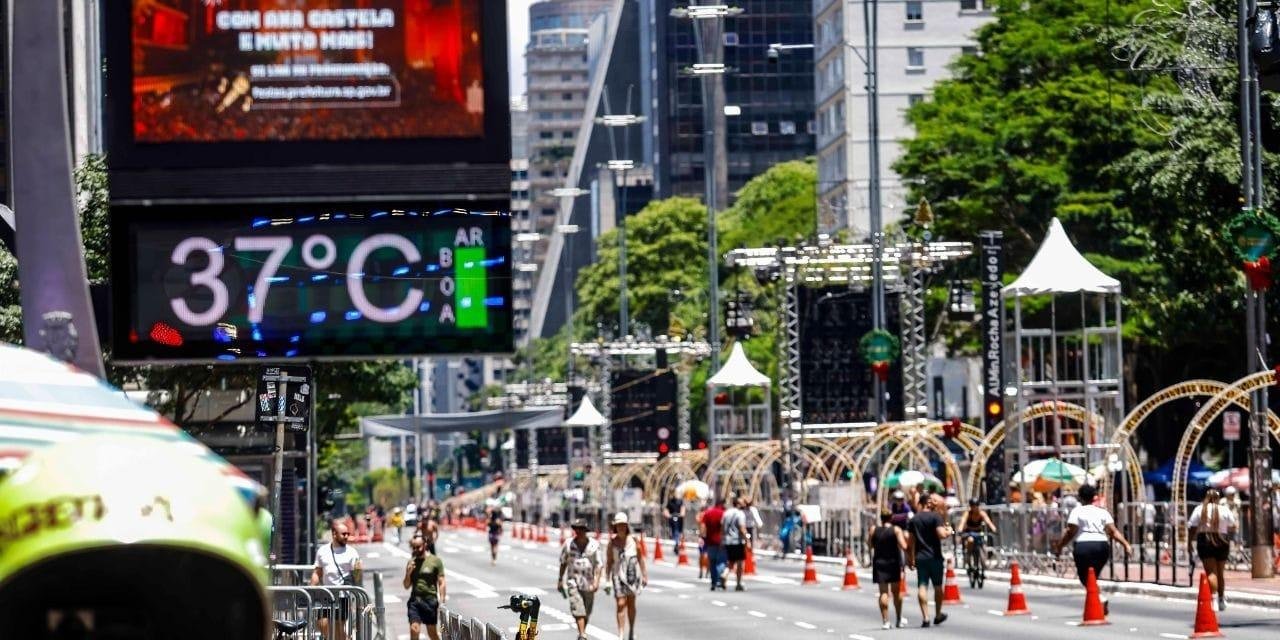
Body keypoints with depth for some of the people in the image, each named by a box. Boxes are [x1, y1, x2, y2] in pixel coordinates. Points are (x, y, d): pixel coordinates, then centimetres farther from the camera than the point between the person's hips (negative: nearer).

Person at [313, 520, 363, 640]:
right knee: (323, 624, -3)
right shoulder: (322, 551, 8)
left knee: (339, 626, -1)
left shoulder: (351, 552, -2)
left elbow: (357, 578, -3)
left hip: (343, 595, -3)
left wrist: (359, 571, -24)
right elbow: (317, 573, 12)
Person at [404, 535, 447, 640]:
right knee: (414, 630, -11)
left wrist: (442, 601, -11)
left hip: (430, 600, -3)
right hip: (415, 600, 3)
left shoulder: (435, 561, -1)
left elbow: (441, 583, -3)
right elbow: (407, 586, 14)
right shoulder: (411, 562, 10)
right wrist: (408, 573, -4)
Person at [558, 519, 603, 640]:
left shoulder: (594, 545, -4)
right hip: (573, 582, -1)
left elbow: (598, 564, -7)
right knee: (578, 609, -15)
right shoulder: (568, 544, -1)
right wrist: (560, 580, 10)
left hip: (588, 583, 1)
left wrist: (596, 581, -18)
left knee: (587, 612, 10)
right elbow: (563, 562, 9)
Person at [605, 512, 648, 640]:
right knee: (621, 604, -9)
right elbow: (609, 562, 2)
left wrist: (644, 575, 5)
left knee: (631, 604, 12)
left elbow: (640, 558, 6)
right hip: (618, 575, -1)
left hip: (632, 574, 1)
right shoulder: (612, 542, -1)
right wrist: (607, 579, 0)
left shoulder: (633, 540, 0)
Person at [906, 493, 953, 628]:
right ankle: (938, 615, 23)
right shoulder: (936, 517, -8)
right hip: (934, 556, -3)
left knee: (922, 587, 0)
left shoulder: (914, 519, 8)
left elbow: (910, 541, 9)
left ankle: (925, 617, -8)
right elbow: (941, 535, -18)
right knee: (937, 586, 12)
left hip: (920, 557, 3)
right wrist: (949, 531, 4)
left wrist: (911, 558, 15)